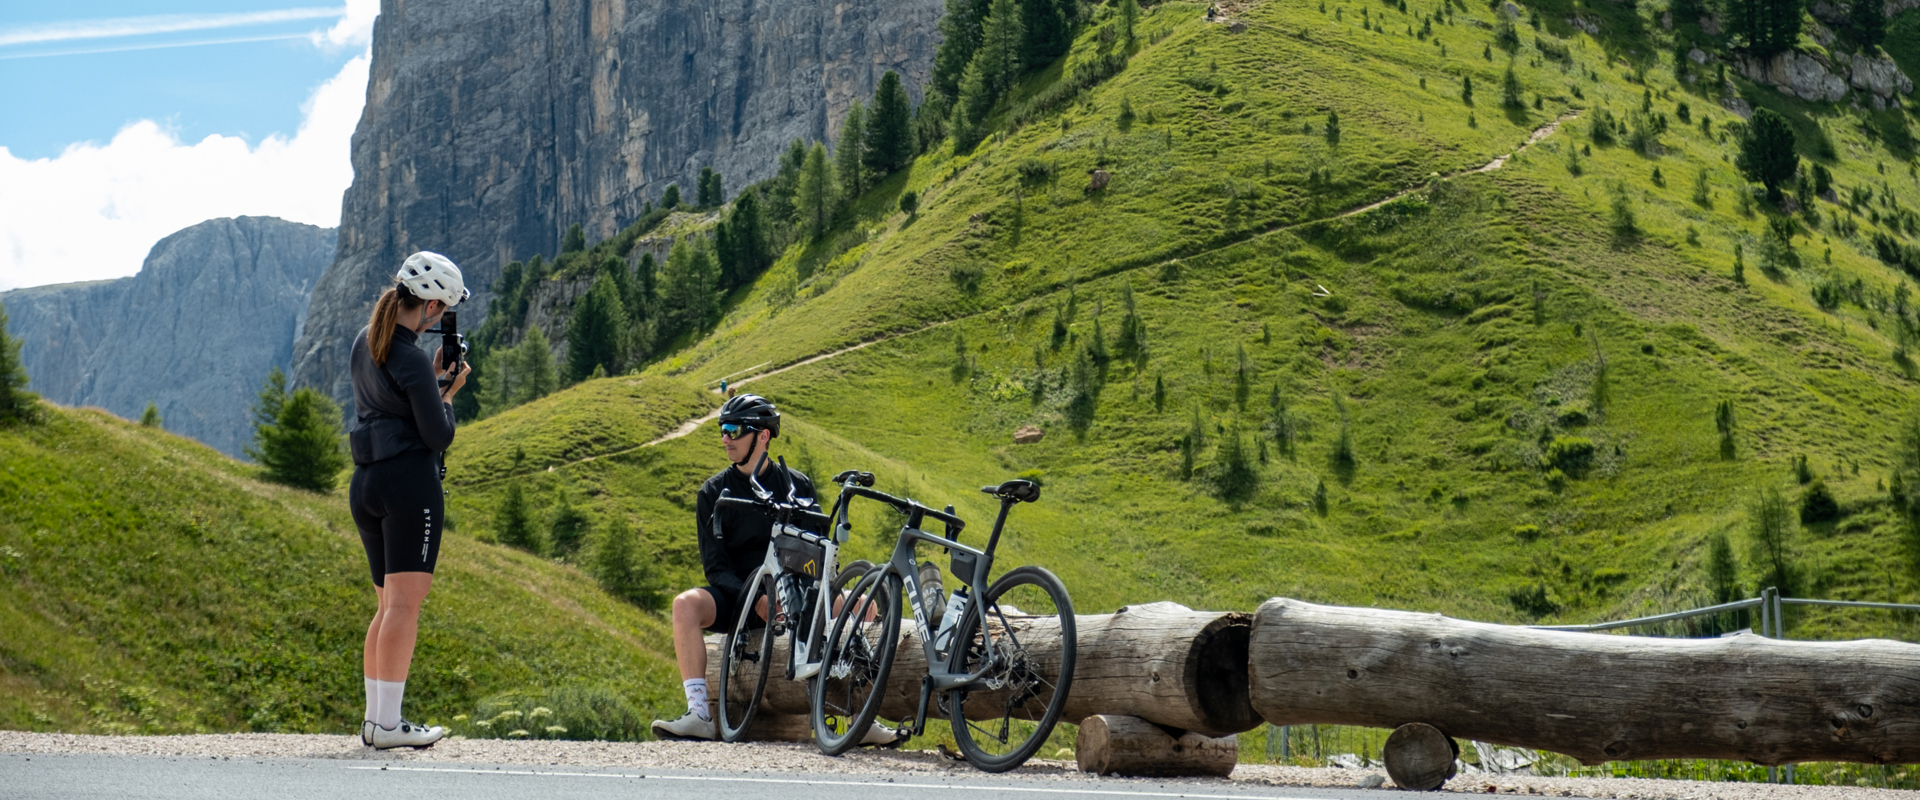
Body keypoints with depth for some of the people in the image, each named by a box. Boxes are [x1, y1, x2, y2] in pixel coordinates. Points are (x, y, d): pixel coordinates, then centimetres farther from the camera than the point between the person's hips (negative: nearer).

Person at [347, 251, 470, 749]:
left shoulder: (365, 342, 12)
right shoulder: (411, 360, -15)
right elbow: (439, 436, -12)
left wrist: (432, 375, 15)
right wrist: (450, 391, 3)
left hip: (364, 483, 9)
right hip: (409, 482, -9)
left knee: (389, 604, 14)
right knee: (406, 602, -7)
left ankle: (374, 718, 13)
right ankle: (387, 724, -10)